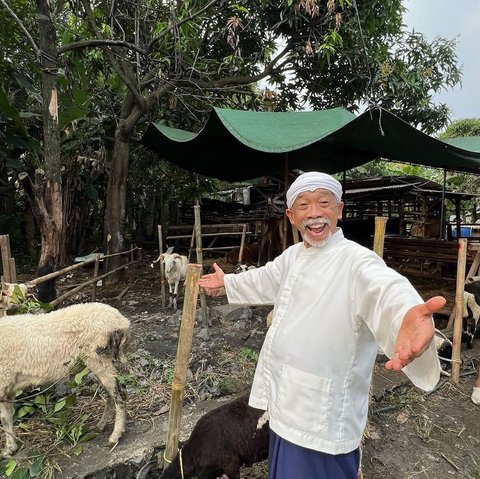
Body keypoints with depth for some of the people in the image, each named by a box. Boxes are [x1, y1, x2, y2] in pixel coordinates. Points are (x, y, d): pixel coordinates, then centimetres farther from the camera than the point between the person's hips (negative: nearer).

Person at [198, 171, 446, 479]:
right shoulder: (293, 255, 5)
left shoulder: (357, 260, -21)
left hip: (323, 418, -8)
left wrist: (407, 315, -66)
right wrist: (227, 282, 39)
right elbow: (265, 280, 24)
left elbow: (385, 288, -43)